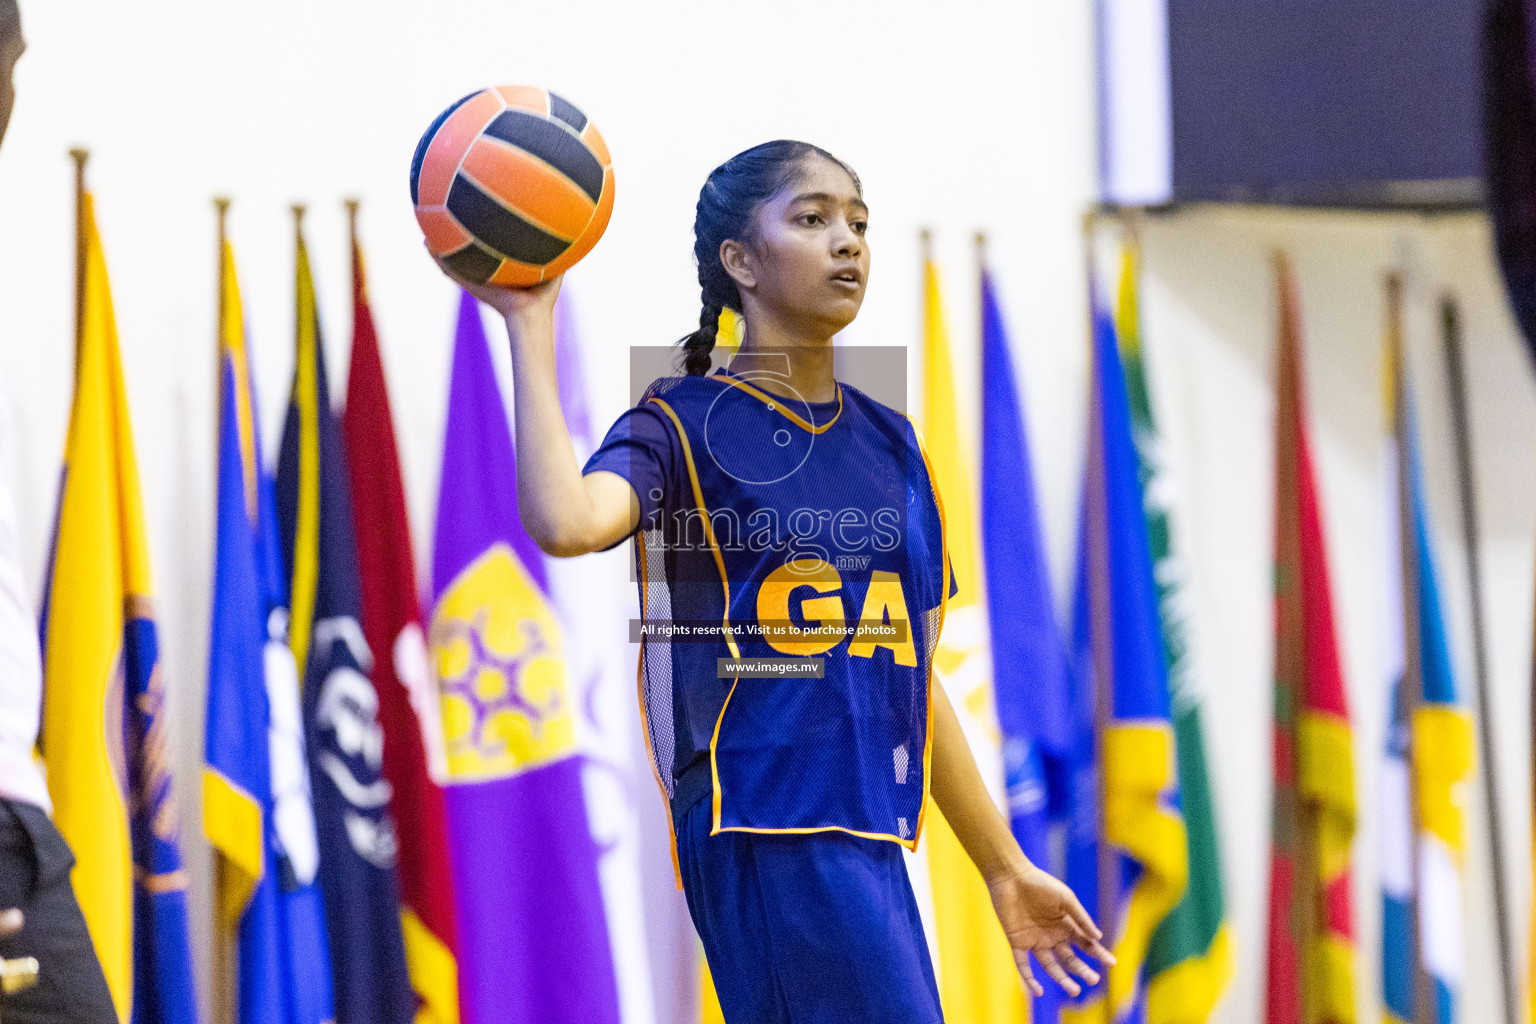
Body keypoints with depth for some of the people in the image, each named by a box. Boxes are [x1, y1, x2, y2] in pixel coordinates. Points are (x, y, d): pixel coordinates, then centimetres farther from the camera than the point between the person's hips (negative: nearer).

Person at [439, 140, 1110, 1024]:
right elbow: (565, 521, -25)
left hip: (871, 838, 7)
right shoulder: (684, 426, -1)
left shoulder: (891, 444, 19)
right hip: (764, 828, -7)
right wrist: (531, 328, -21)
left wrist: (1005, 868, 22)